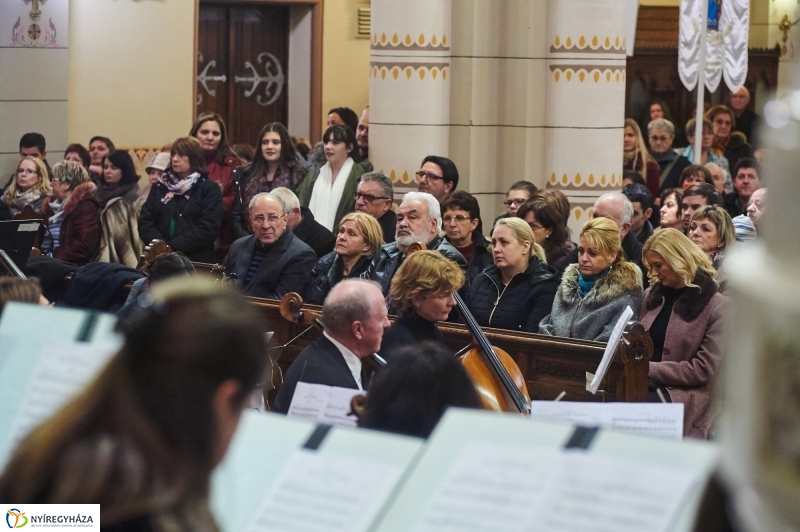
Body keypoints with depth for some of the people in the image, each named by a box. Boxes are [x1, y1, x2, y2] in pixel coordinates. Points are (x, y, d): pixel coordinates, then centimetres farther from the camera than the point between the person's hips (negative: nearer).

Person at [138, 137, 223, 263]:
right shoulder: (159, 187, 15)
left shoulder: (210, 190, 2)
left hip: (197, 261, -4)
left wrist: (173, 248, -18)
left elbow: (208, 229, -10)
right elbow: (145, 221, 6)